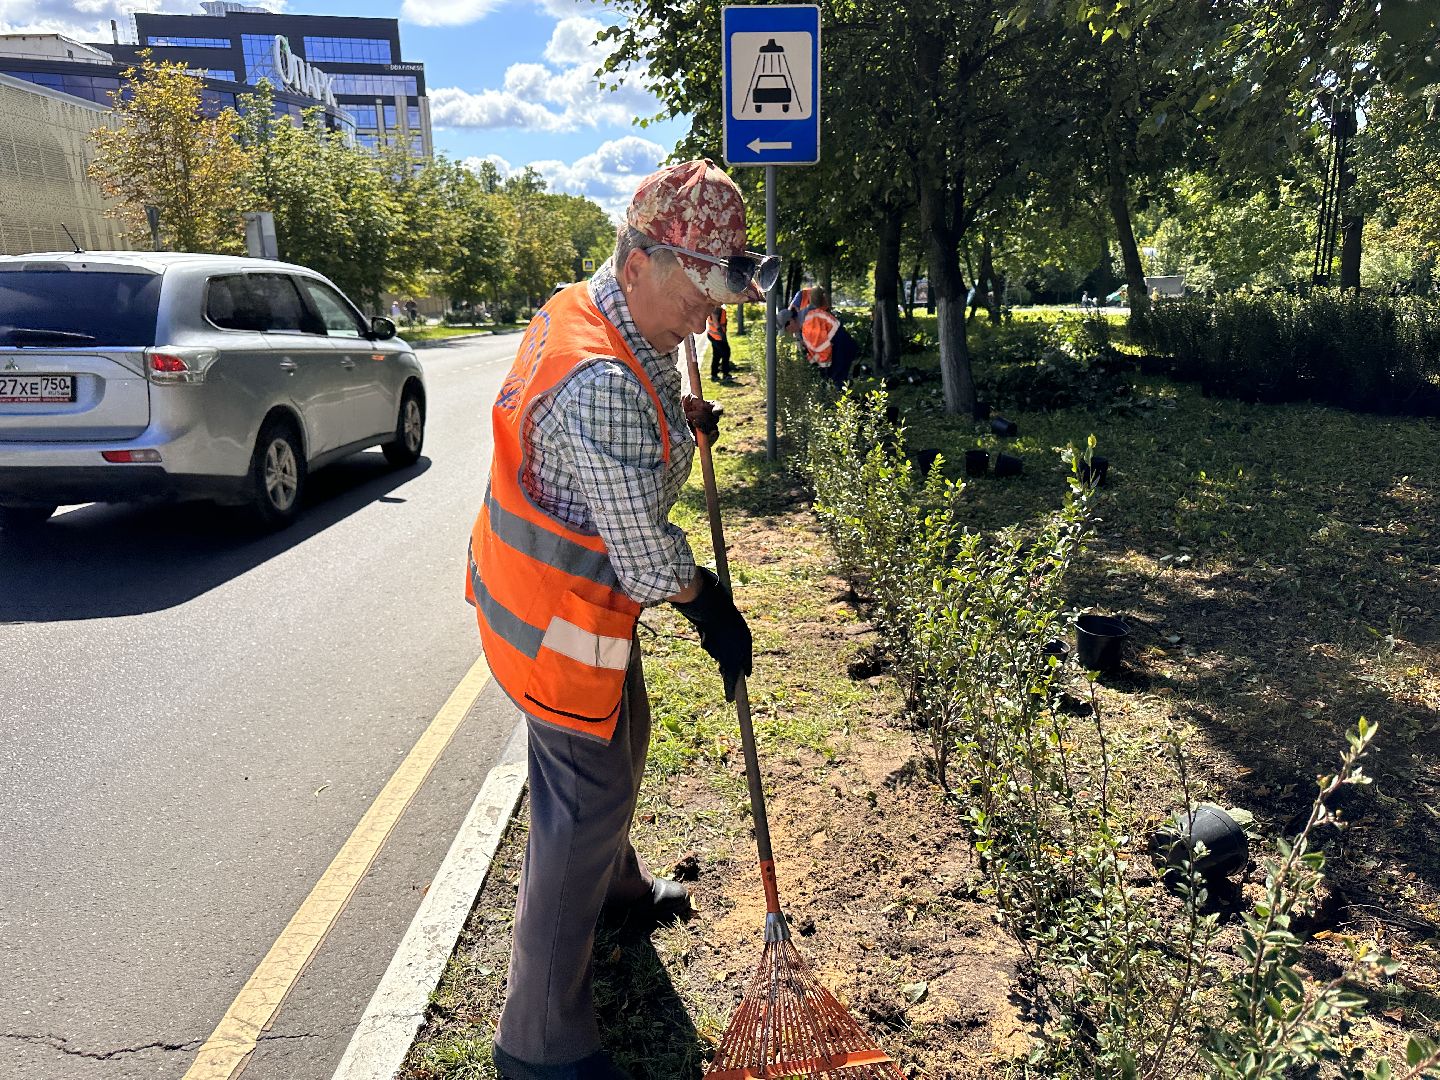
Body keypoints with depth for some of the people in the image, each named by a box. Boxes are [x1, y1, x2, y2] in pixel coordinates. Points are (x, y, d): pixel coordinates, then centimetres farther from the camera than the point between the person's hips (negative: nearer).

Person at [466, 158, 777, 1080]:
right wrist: (715, 611, -7)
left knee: (623, 739, 28)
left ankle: (617, 885, 56)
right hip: (561, 620, -10)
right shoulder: (603, 385, -33)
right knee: (584, 807, 1)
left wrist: (679, 417, 8)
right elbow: (647, 555, -25)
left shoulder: (585, 308, 1)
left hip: (543, 580, 10)